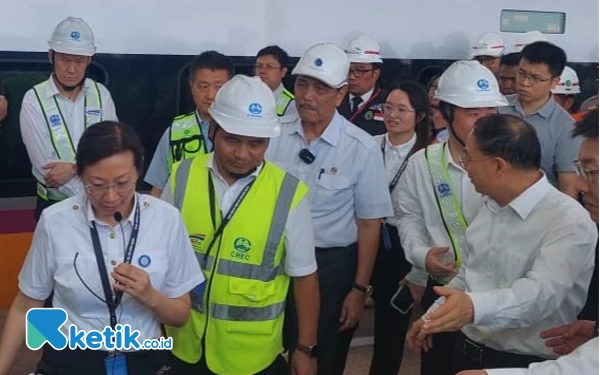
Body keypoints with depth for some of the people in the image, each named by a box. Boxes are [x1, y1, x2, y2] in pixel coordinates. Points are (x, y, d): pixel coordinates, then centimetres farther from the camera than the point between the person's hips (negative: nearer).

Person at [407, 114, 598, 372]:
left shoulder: (570, 221, -19)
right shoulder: (490, 205, 6)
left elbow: (542, 292, -33)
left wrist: (475, 306, -48)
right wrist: (431, 316, 16)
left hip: (526, 363, -7)